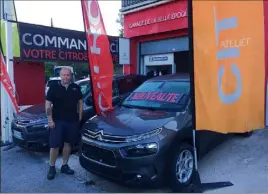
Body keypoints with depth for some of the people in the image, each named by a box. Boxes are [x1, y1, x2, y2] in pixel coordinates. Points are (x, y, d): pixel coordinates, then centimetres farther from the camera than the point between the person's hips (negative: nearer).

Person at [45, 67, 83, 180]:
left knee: (68, 144, 11)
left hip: (72, 121, 3)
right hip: (57, 121, -3)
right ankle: (52, 168, 12)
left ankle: (64, 166, 24)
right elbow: (48, 104, -2)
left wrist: (80, 116, 7)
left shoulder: (76, 87, 6)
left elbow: (80, 102, 13)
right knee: (54, 145, -2)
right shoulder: (54, 88, -2)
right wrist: (50, 119, -10)